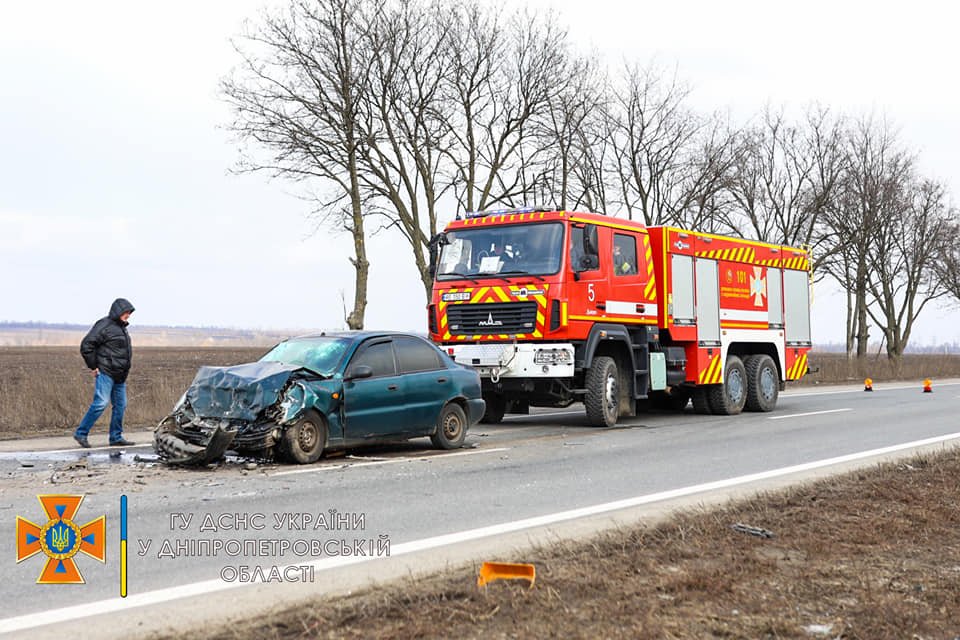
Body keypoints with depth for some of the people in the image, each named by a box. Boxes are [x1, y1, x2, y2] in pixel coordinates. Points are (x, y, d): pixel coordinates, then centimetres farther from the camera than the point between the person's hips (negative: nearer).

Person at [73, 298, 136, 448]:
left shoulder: (122, 328, 18)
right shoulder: (104, 325, -10)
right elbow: (86, 346, -14)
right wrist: (93, 367, -12)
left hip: (119, 376, 9)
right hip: (105, 373, -9)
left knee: (120, 405, 8)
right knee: (101, 403, -15)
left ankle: (116, 437, 15)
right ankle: (81, 433, -7)